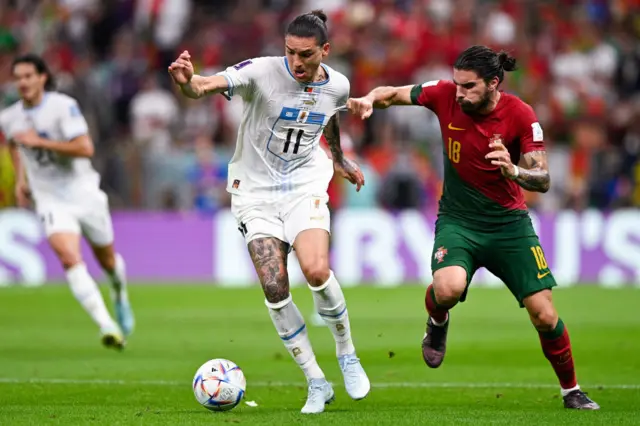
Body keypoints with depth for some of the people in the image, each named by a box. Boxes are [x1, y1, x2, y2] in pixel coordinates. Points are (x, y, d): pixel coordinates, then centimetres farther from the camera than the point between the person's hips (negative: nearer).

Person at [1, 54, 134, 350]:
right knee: (69, 258, -23)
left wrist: (39, 141, -26)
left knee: (106, 259, 15)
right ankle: (107, 326, -28)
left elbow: (85, 148, -25)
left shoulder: (63, 106, -15)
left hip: (84, 193, -2)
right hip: (50, 201, 2)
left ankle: (120, 296, 51)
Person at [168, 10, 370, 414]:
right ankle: (317, 383, 2)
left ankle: (347, 354, 4)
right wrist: (187, 81, -55)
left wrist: (340, 159, 35)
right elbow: (207, 86, -32)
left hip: (304, 186, 1)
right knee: (274, 289, -12)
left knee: (316, 271, -22)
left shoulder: (337, 85, -4)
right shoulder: (262, 72, -18)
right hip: (256, 190, -1)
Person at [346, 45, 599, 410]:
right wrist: (370, 100, -20)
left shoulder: (520, 115, -15)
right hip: (458, 220, 0)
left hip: (509, 223, 0)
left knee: (544, 315, -5)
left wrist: (513, 171, -36)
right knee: (448, 288, -32)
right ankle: (437, 324, 6)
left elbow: (543, 180, -15)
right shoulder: (446, 94, -11)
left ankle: (572, 391, 19)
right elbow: (393, 94, 2)